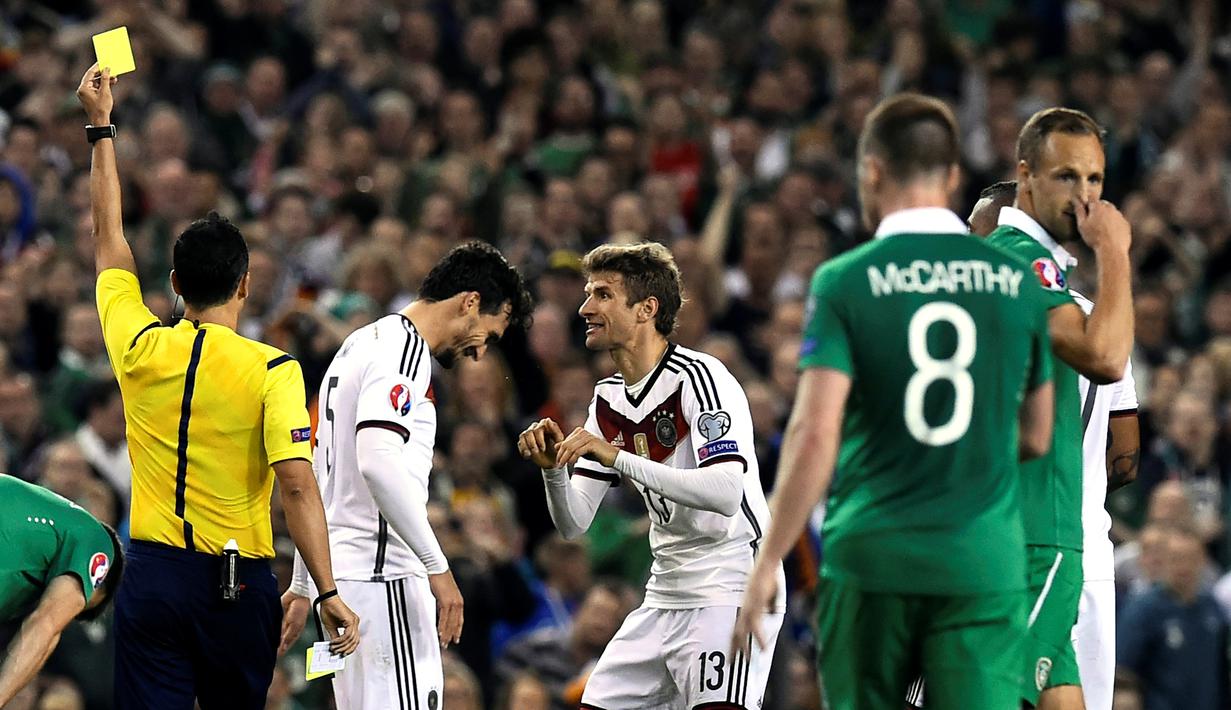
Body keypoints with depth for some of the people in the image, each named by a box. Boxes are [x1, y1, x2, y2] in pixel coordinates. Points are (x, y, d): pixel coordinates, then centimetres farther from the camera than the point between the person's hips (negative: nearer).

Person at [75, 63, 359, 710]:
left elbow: (110, 238, 15)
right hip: (238, 584, -1)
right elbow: (297, 487, -15)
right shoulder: (272, 371, -8)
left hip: (153, 576, 1)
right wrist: (328, 595, -12)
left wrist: (100, 126, 23)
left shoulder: (141, 350, 1)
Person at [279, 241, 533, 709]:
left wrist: (302, 586, 29)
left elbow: (310, 476, 26)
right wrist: (437, 567, -24)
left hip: (342, 575, 10)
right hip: (383, 577, -10)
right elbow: (377, 461, -26)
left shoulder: (360, 345, 21)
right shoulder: (404, 350, -11)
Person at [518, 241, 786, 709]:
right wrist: (553, 469, -11)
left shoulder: (699, 379, -14)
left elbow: (726, 494, -28)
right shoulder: (609, 399, 11)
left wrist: (618, 458, -30)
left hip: (732, 589, -8)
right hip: (665, 597, 8)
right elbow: (573, 524, 10)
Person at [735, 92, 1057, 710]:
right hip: (986, 564, 1)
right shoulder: (1017, 282, 5)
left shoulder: (844, 282, -5)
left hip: (872, 557, -1)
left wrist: (768, 563, -6)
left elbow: (814, 434, -12)